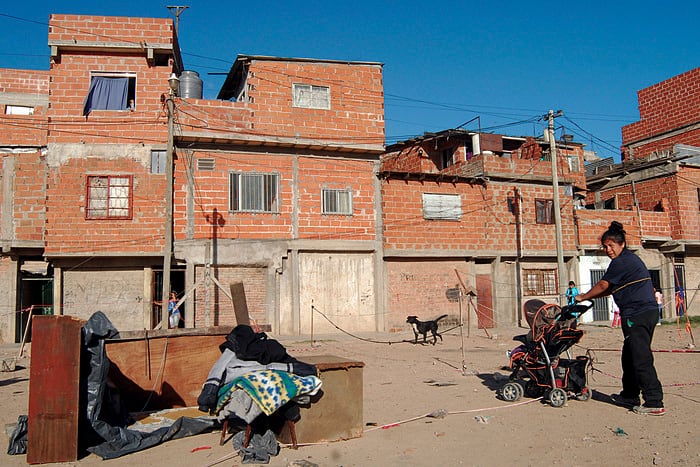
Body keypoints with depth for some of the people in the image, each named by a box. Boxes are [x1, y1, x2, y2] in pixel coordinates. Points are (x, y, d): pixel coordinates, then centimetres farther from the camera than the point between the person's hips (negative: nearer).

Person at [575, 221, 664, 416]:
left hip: (637, 315, -11)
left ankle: (654, 403, -9)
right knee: (630, 356, 17)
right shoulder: (631, 259, 20)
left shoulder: (621, 262, -11)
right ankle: (629, 396, 26)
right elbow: (611, 289, 24)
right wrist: (588, 297, 22)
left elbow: (603, 285, -5)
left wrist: (583, 297, 9)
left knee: (641, 358, -9)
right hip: (648, 312, 11)